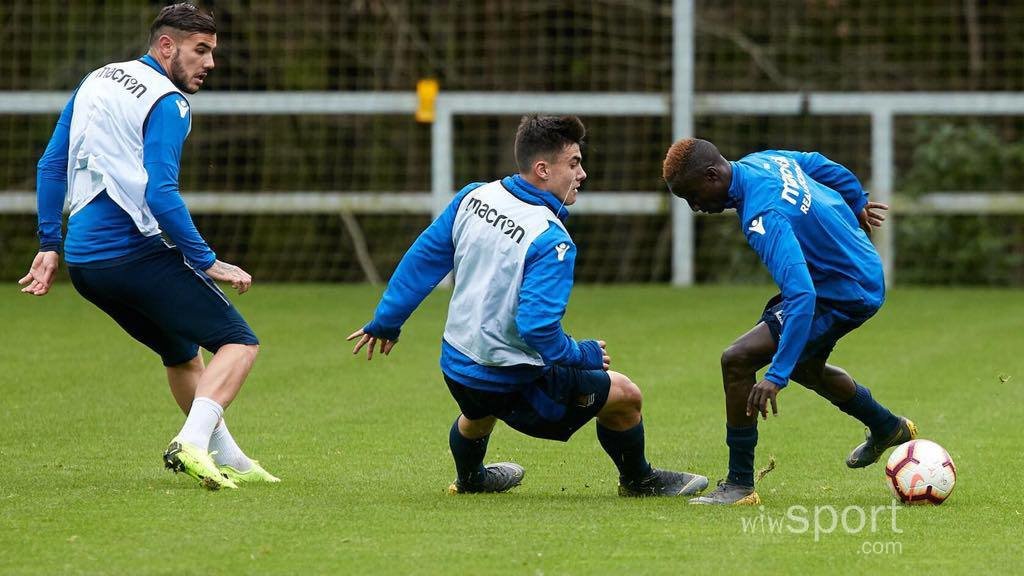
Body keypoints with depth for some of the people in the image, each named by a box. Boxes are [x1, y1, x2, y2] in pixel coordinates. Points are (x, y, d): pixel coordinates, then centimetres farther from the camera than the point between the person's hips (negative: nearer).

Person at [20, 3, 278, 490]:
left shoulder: (95, 81, 17)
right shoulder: (166, 102, -9)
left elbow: (51, 165, 19)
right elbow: (160, 195, -19)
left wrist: (50, 244, 21)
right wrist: (207, 263, -14)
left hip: (82, 260, 9)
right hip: (133, 250, -9)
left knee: (183, 352, 24)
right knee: (238, 343, -6)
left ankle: (227, 461, 26)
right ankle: (192, 443, -25)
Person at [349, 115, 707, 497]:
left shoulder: (474, 197, -4)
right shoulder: (551, 241, -26)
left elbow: (423, 258, 4)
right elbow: (537, 326, -31)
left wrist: (385, 322, 15)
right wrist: (587, 356, -14)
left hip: (456, 366, 7)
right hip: (512, 385, -7)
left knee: (479, 412, 41)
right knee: (625, 396, 6)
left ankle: (469, 479, 69)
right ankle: (638, 481, 31)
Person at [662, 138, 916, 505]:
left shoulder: (763, 217, -33)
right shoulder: (762, 160, -5)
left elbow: (801, 295, -40)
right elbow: (827, 168, 14)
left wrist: (776, 376, -42)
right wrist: (858, 207, 33)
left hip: (846, 296, -10)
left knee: (737, 360, -19)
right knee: (802, 364, 34)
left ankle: (739, 485, -10)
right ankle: (888, 428, 55)